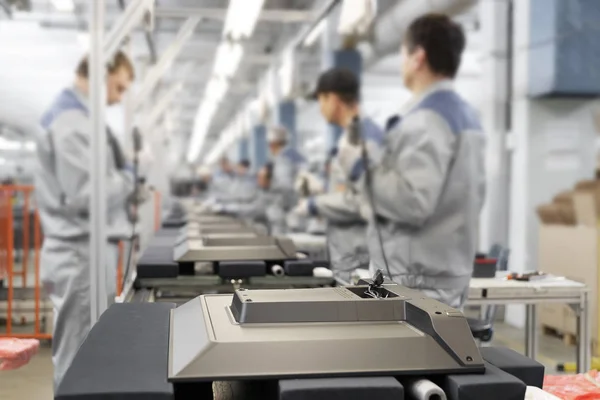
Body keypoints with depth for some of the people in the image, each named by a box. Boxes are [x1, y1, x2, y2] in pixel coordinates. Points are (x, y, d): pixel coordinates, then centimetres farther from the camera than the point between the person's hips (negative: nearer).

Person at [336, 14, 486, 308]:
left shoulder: (424, 120, -18)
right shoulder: (467, 116, 13)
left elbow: (412, 200, -26)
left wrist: (359, 165, -15)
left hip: (414, 281, -10)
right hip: (448, 274, 10)